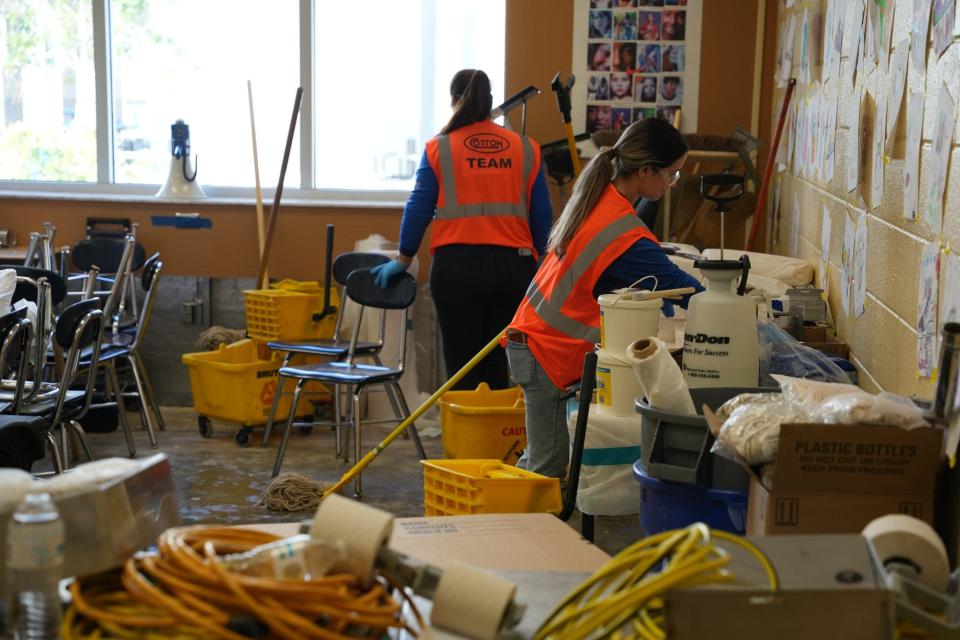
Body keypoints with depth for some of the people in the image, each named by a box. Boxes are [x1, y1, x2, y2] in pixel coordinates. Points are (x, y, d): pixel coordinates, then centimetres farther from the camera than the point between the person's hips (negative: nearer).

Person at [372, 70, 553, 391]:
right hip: (513, 265, 2)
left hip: (457, 265, -2)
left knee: (461, 365, 4)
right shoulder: (525, 149, 6)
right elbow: (541, 215, 6)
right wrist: (538, 261, 20)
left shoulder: (439, 149, 1)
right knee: (498, 367, 8)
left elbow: (418, 210, 3)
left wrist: (403, 260, 15)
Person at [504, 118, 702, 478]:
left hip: (534, 337, 9)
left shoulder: (600, 196, 3)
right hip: (552, 353, -9)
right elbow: (679, 286, -20)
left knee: (541, 459, 15)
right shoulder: (626, 236, -25)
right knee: (549, 468, -1)